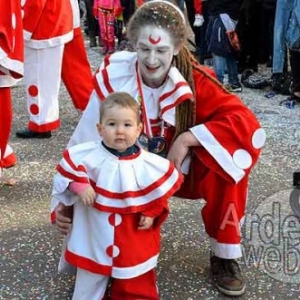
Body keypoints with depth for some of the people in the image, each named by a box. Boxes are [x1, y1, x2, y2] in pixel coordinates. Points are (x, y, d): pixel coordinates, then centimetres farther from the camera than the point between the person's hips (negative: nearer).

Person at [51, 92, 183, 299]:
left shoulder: (148, 164, -12)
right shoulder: (89, 155, -13)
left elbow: (163, 187, 0)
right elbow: (69, 166, -1)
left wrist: (153, 213, -4)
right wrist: (80, 186, -14)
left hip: (133, 236, 0)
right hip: (95, 233, 0)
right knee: (90, 279, 18)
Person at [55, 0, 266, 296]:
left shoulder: (193, 80, -19)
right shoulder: (113, 79, -21)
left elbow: (247, 122, -26)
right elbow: (85, 144, -17)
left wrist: (186, 139, -33)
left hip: (181, 171, 1)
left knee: (229, 156, -29)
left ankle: (225, 255, -8)